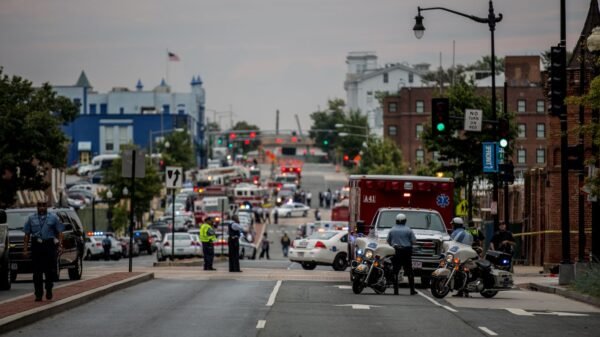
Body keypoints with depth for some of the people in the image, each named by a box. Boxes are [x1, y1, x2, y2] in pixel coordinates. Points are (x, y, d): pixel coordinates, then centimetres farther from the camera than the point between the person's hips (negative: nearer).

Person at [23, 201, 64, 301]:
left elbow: (60, 233, 3)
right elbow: (27, 235, 10)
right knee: (37, 272, 0)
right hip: (36, 246, 1)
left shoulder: (53, 218, 9)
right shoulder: (31, 218, 13)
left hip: (50, 245, -1)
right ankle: (38, 294, 5)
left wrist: (60, 245, -10)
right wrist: (25, 249, 3)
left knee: (50, 270, -4)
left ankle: (49, 290, 18)